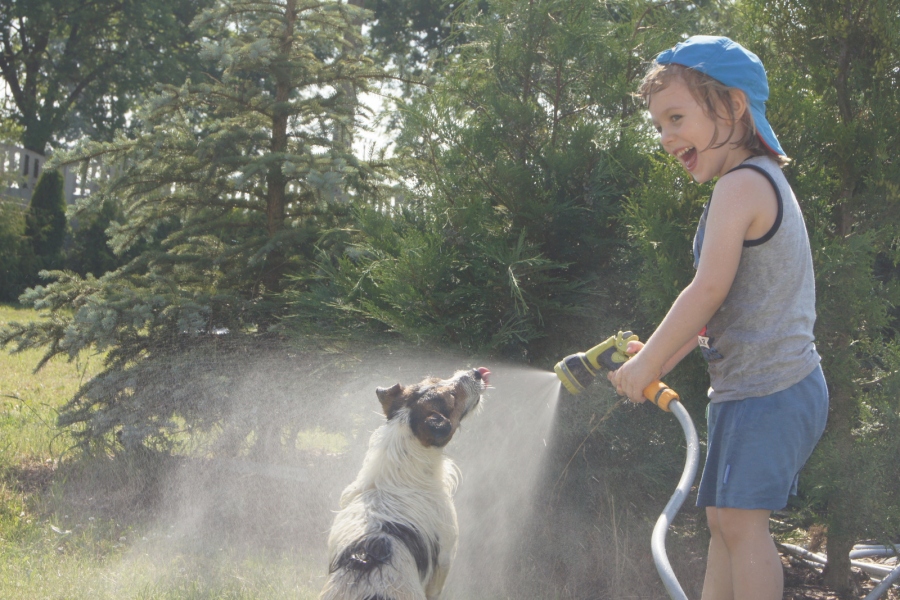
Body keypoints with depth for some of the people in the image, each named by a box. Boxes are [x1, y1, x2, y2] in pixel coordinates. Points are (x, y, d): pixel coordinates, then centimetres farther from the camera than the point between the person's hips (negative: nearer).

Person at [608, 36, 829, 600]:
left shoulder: (741, 184, -15)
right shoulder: (767, 182, 17)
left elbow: (709, 290, -20)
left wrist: (646, 364, -10)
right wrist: (664, 357, 15)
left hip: (764, 390, -11)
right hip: (786, 382, 11)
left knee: (742, 519, -12)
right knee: (724, 517, 14)